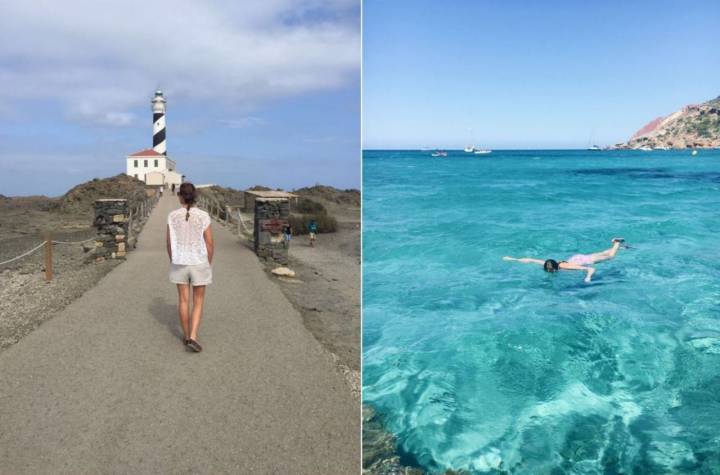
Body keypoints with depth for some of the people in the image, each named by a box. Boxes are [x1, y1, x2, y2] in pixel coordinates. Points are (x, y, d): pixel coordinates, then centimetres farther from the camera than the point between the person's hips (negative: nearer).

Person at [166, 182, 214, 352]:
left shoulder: (173, 216, -9)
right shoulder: (203, 216, -14)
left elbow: (169, 243, -2)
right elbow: (210, 244, -11)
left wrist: (173, 262, 13)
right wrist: (208, 265, 4)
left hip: (180, 263, 2)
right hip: (199, 264, -2)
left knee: (183, 300, 15)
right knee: (198, 302, 9)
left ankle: (187, 336, 25)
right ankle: (193, 337, -3)